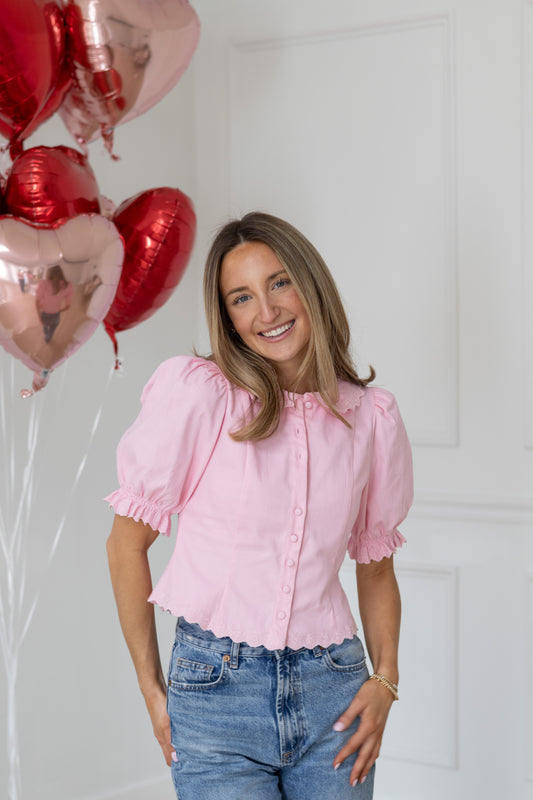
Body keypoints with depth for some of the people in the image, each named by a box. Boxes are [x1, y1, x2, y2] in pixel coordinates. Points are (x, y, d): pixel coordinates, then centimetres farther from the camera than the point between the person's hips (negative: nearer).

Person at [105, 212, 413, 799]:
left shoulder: (372, 416, 3)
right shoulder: (195, 393, -8)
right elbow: (127, 543, -3)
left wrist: (384, 679, 1)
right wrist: (152, 689, -2)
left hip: (333, 686, 3)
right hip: (216, 683, -3)